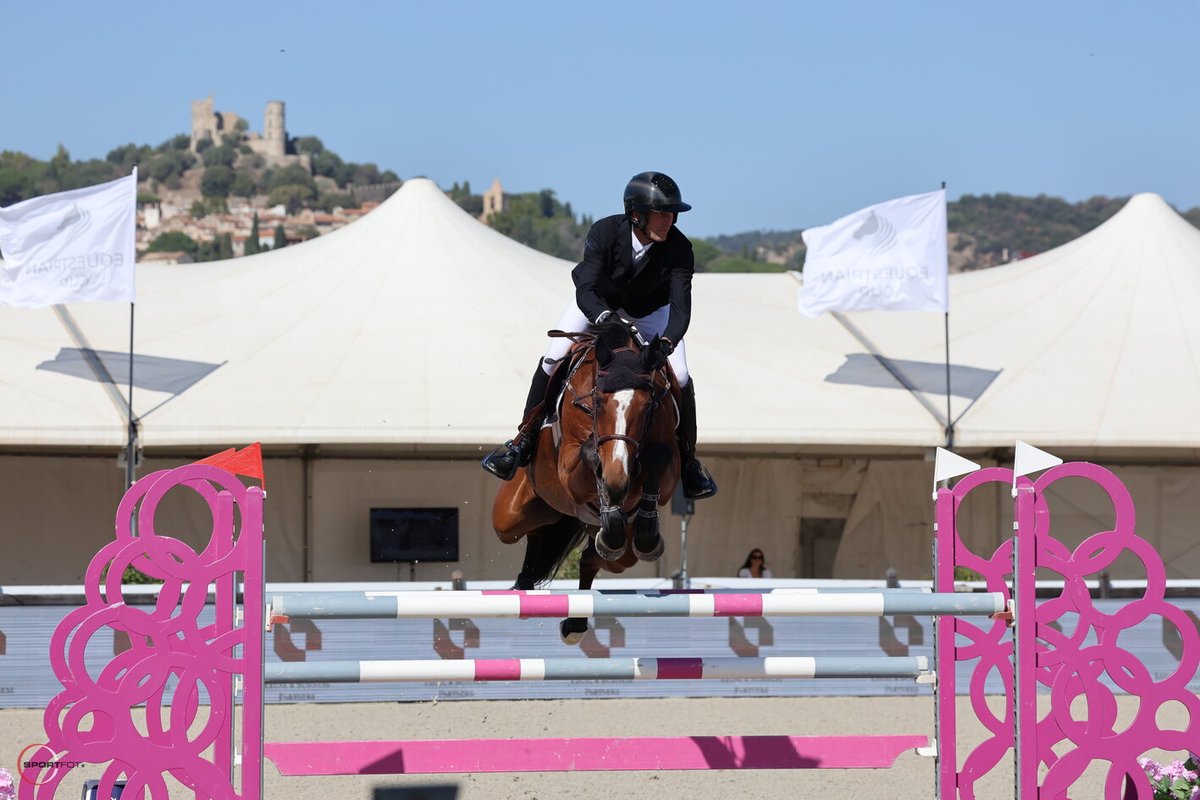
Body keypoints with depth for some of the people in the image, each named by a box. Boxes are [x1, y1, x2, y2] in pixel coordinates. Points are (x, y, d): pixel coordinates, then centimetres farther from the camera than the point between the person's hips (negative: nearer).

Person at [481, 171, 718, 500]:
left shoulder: (679, 249, -30)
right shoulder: (604, 232, -32)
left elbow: (680, 306, -36)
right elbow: (585, 291, -38)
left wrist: (667, 342, -56)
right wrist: (604, 318, -59)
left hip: (651, 312, 0)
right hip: (598, 302, 0)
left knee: (680, 378, -15)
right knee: (553, 359, -17)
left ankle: (688, 459, 5)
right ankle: (524, 439, 1)